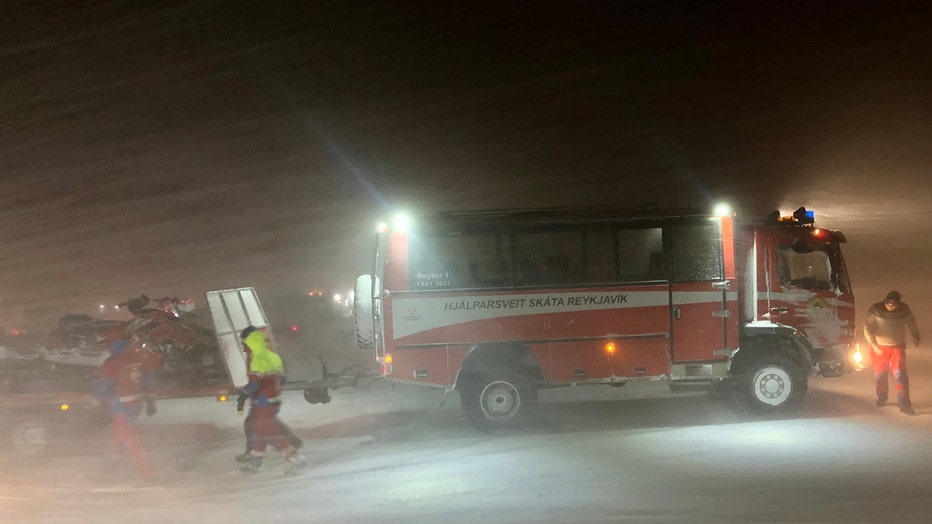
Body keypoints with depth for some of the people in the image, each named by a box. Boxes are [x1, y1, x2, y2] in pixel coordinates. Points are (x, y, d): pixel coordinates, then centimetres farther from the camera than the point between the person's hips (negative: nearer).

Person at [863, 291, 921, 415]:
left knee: (900, 375, -9)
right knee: (879, 375, 13)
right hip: (879, 347, 0)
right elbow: (868, 328, -13)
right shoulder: (875, 310, -12)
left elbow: (911, 323, 12)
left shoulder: (904, 309, -5)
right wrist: (874, 344, -22)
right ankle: (881, 398, 37)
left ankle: (905, 405, -8)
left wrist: (915, 337, 13)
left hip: (897, 347, 0)